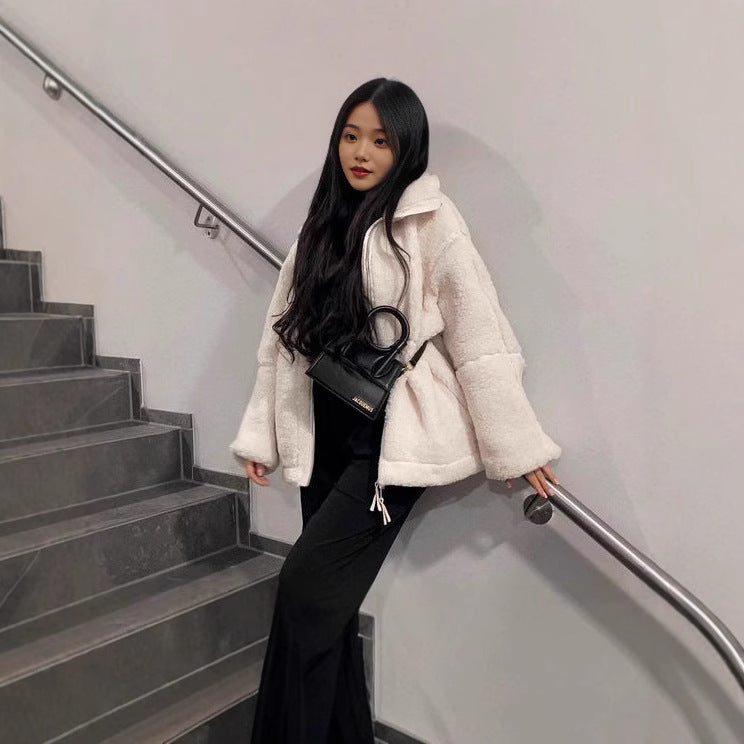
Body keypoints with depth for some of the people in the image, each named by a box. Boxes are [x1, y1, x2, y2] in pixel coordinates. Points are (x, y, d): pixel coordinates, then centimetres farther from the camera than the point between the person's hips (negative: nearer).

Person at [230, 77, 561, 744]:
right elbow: (284, 333, 11)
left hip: (395, 438, -6)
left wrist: (517, 446, -8)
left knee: (309, 583, -11)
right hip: (327, 438, 6)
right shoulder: (323, 223, 13)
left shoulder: (429, 220, -5)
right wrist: (261, 434, 10)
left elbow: (478, 337, -8)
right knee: (329, 601, 9)